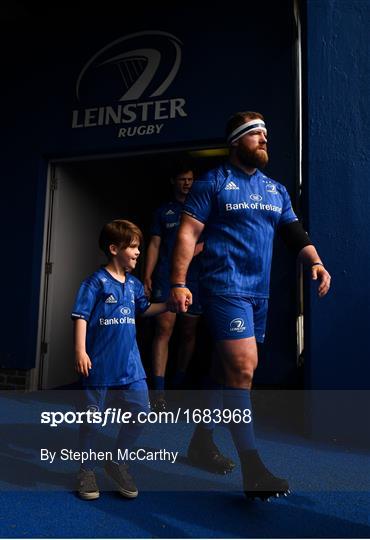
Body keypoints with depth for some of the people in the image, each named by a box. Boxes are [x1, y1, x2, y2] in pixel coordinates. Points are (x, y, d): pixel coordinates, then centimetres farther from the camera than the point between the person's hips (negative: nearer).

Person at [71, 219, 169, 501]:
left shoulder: (134, 284, 9)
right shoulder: (97, 281, -9)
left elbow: (145, 309, 24)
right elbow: (81, 317, -12)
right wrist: (80, 352, -19)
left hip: (129, 362, 6)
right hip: (99, 362, -6)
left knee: (142, 411, 4)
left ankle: (117, 462, 25)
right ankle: (87, 470, 29)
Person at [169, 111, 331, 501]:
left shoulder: (276, 190, 18)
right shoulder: (213, 183, 0)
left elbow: (295, 234, 15)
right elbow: (187, 234, -6)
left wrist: (315, 263, -4)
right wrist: (178, 284, -15)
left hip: (260, 293, 7)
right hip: (226, 289, -6)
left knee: (227, 370, 15)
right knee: (243, 367, -16)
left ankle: (202, 440, 33)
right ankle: (252, 468, -6)